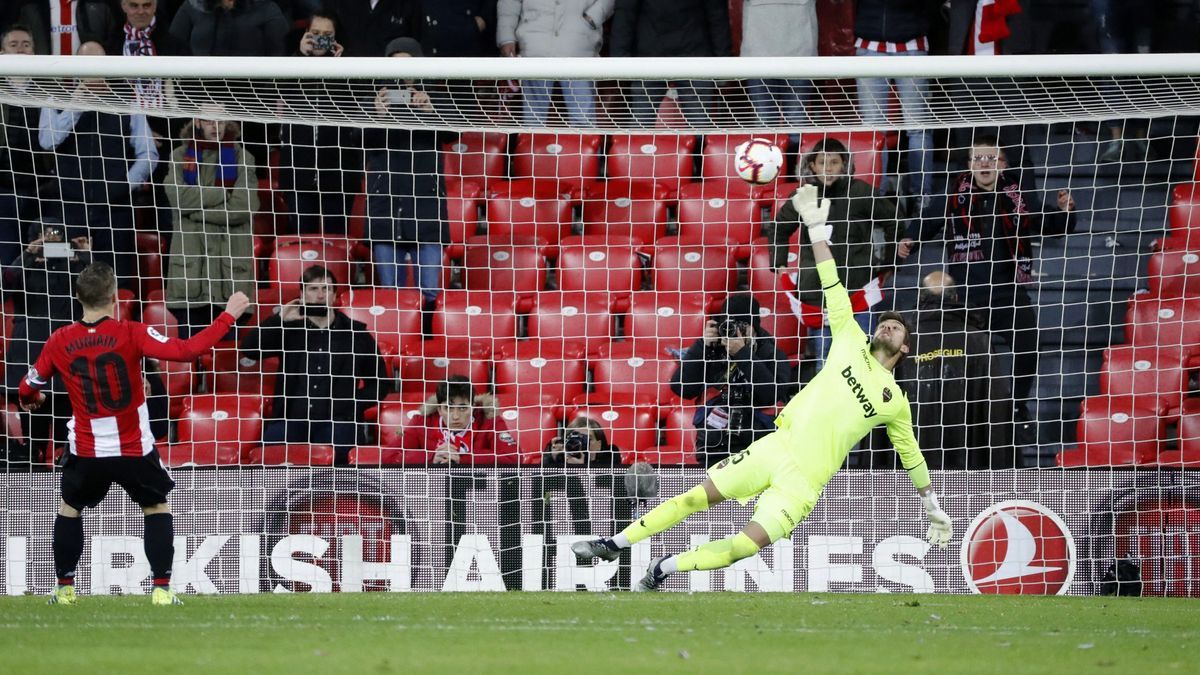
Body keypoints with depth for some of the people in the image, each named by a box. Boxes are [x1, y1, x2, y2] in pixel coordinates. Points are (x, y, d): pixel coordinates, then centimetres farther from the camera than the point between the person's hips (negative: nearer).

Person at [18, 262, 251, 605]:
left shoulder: (59, 342, -6)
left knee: (69, 508, 25)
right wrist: (228, 316, -12)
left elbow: (28, 389, 7)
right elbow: (188, 350, -21)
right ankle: (161, 588, 9)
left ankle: (65, 589, 23)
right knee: (157, 508, 19)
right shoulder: (131, 334, -15)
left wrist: (31, 398, 33)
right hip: (134, 450, -1)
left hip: (85, 452, 2)